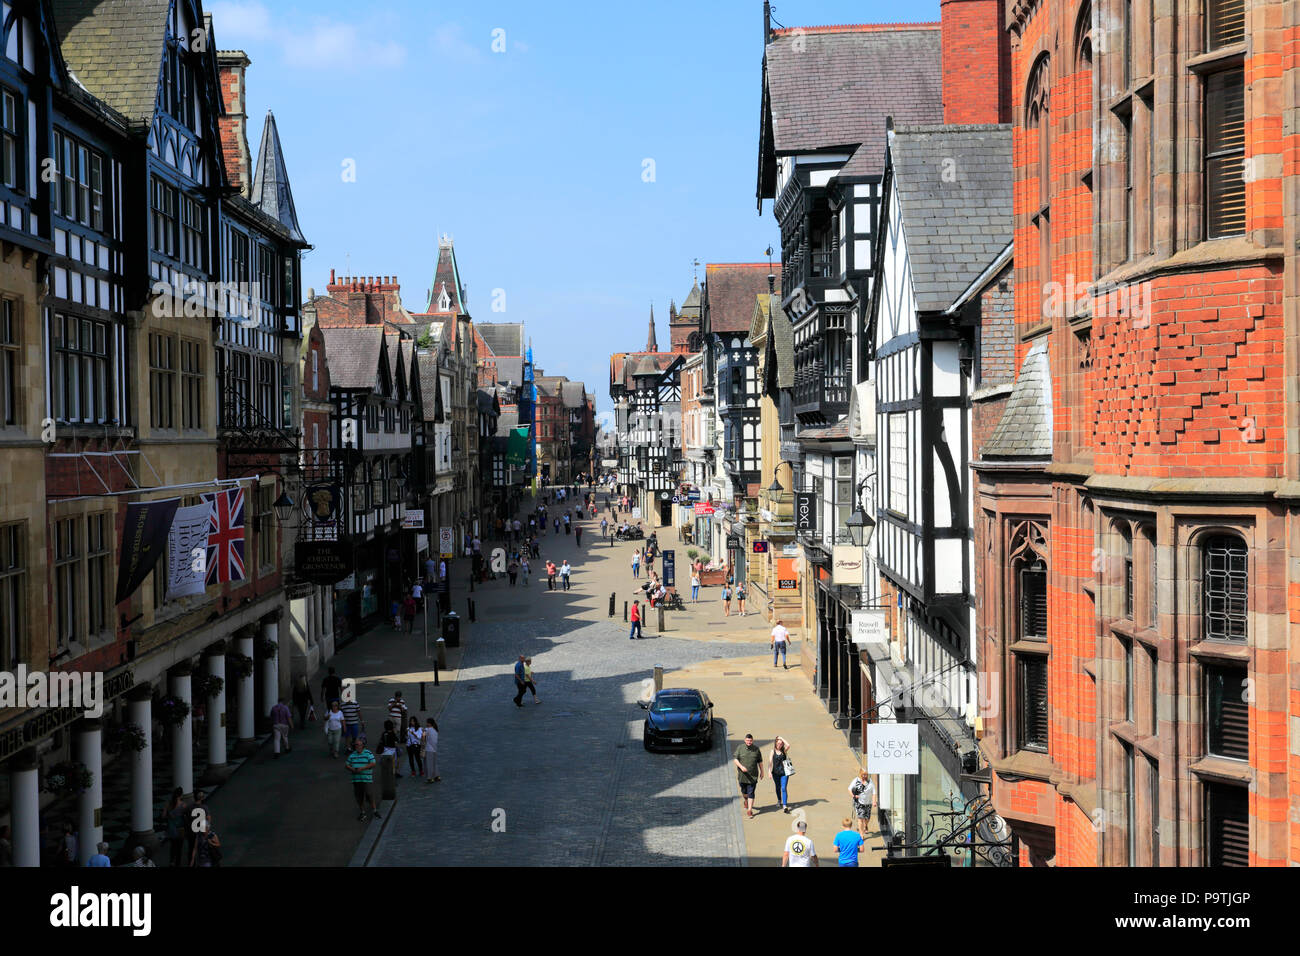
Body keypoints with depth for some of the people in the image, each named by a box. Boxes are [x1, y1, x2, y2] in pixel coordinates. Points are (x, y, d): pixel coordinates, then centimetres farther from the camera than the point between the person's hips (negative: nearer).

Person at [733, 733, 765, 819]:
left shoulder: (756, 749, 3)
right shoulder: (740, 748, -2)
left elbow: (760, 761, 12)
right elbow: (735, 759, -6)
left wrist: (761, 771, 14)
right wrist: (741, 766, -21)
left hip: (753, 775, -1)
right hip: (742, 775, 1)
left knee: (751, 793, -6)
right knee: (744, 791, 15)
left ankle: (749, 810, -4)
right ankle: (745, 800, 48)